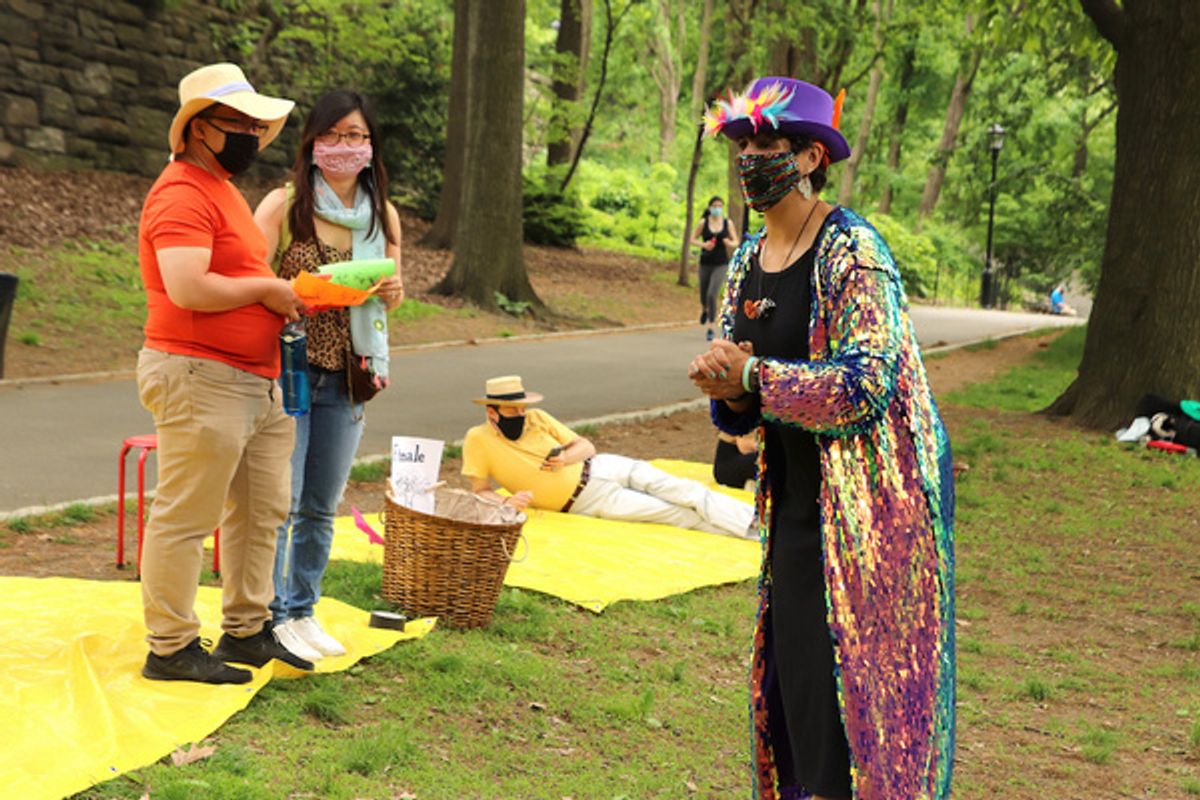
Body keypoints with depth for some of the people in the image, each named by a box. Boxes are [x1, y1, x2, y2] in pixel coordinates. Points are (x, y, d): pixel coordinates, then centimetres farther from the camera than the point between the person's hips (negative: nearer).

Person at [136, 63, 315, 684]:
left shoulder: (220, 185, 19)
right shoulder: (183, 193, -14)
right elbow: (187, 288, -27)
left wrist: (280, 295, 13)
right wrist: (267, 289, -14)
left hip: (257, 382, 11)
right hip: (201, 379, -10)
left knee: (262, 510, 14)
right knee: (186, 518, -3)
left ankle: (246, 631, 25)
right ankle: (170, 649, 6)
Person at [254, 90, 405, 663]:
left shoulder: (382, 216, 8)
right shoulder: (284, 205, -5)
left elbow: (389, 298, 17)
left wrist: (392, 293, -6)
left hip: (347, 379, 5)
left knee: (322, 507, 12)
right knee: (281, 502, -4)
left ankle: (302, 611, 26)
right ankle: (271, 617, 10)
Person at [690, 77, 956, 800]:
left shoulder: (853, 252, -15)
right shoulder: (747, 261, 9)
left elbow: (864, 385, -23)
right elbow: (744, 404, 13)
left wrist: (749, 377, -18)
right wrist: (728, 392, -10)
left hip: (869, 496, -7)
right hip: (796, 495, 7)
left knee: (850, 680, -3)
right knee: (792, 668, 12)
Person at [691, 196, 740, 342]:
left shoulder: (728, 223, 0)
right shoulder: (703, 223, 0)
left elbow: (736, 242, 7)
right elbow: (693, 239, 6)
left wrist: (730, 243, -17)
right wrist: (703, 244, -14)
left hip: (720, 265, -1)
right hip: (705, 263, 1)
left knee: (712, 295, -16)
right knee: (704, 295, 12)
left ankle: (710, 328, -7)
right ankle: (704, 310, 51)